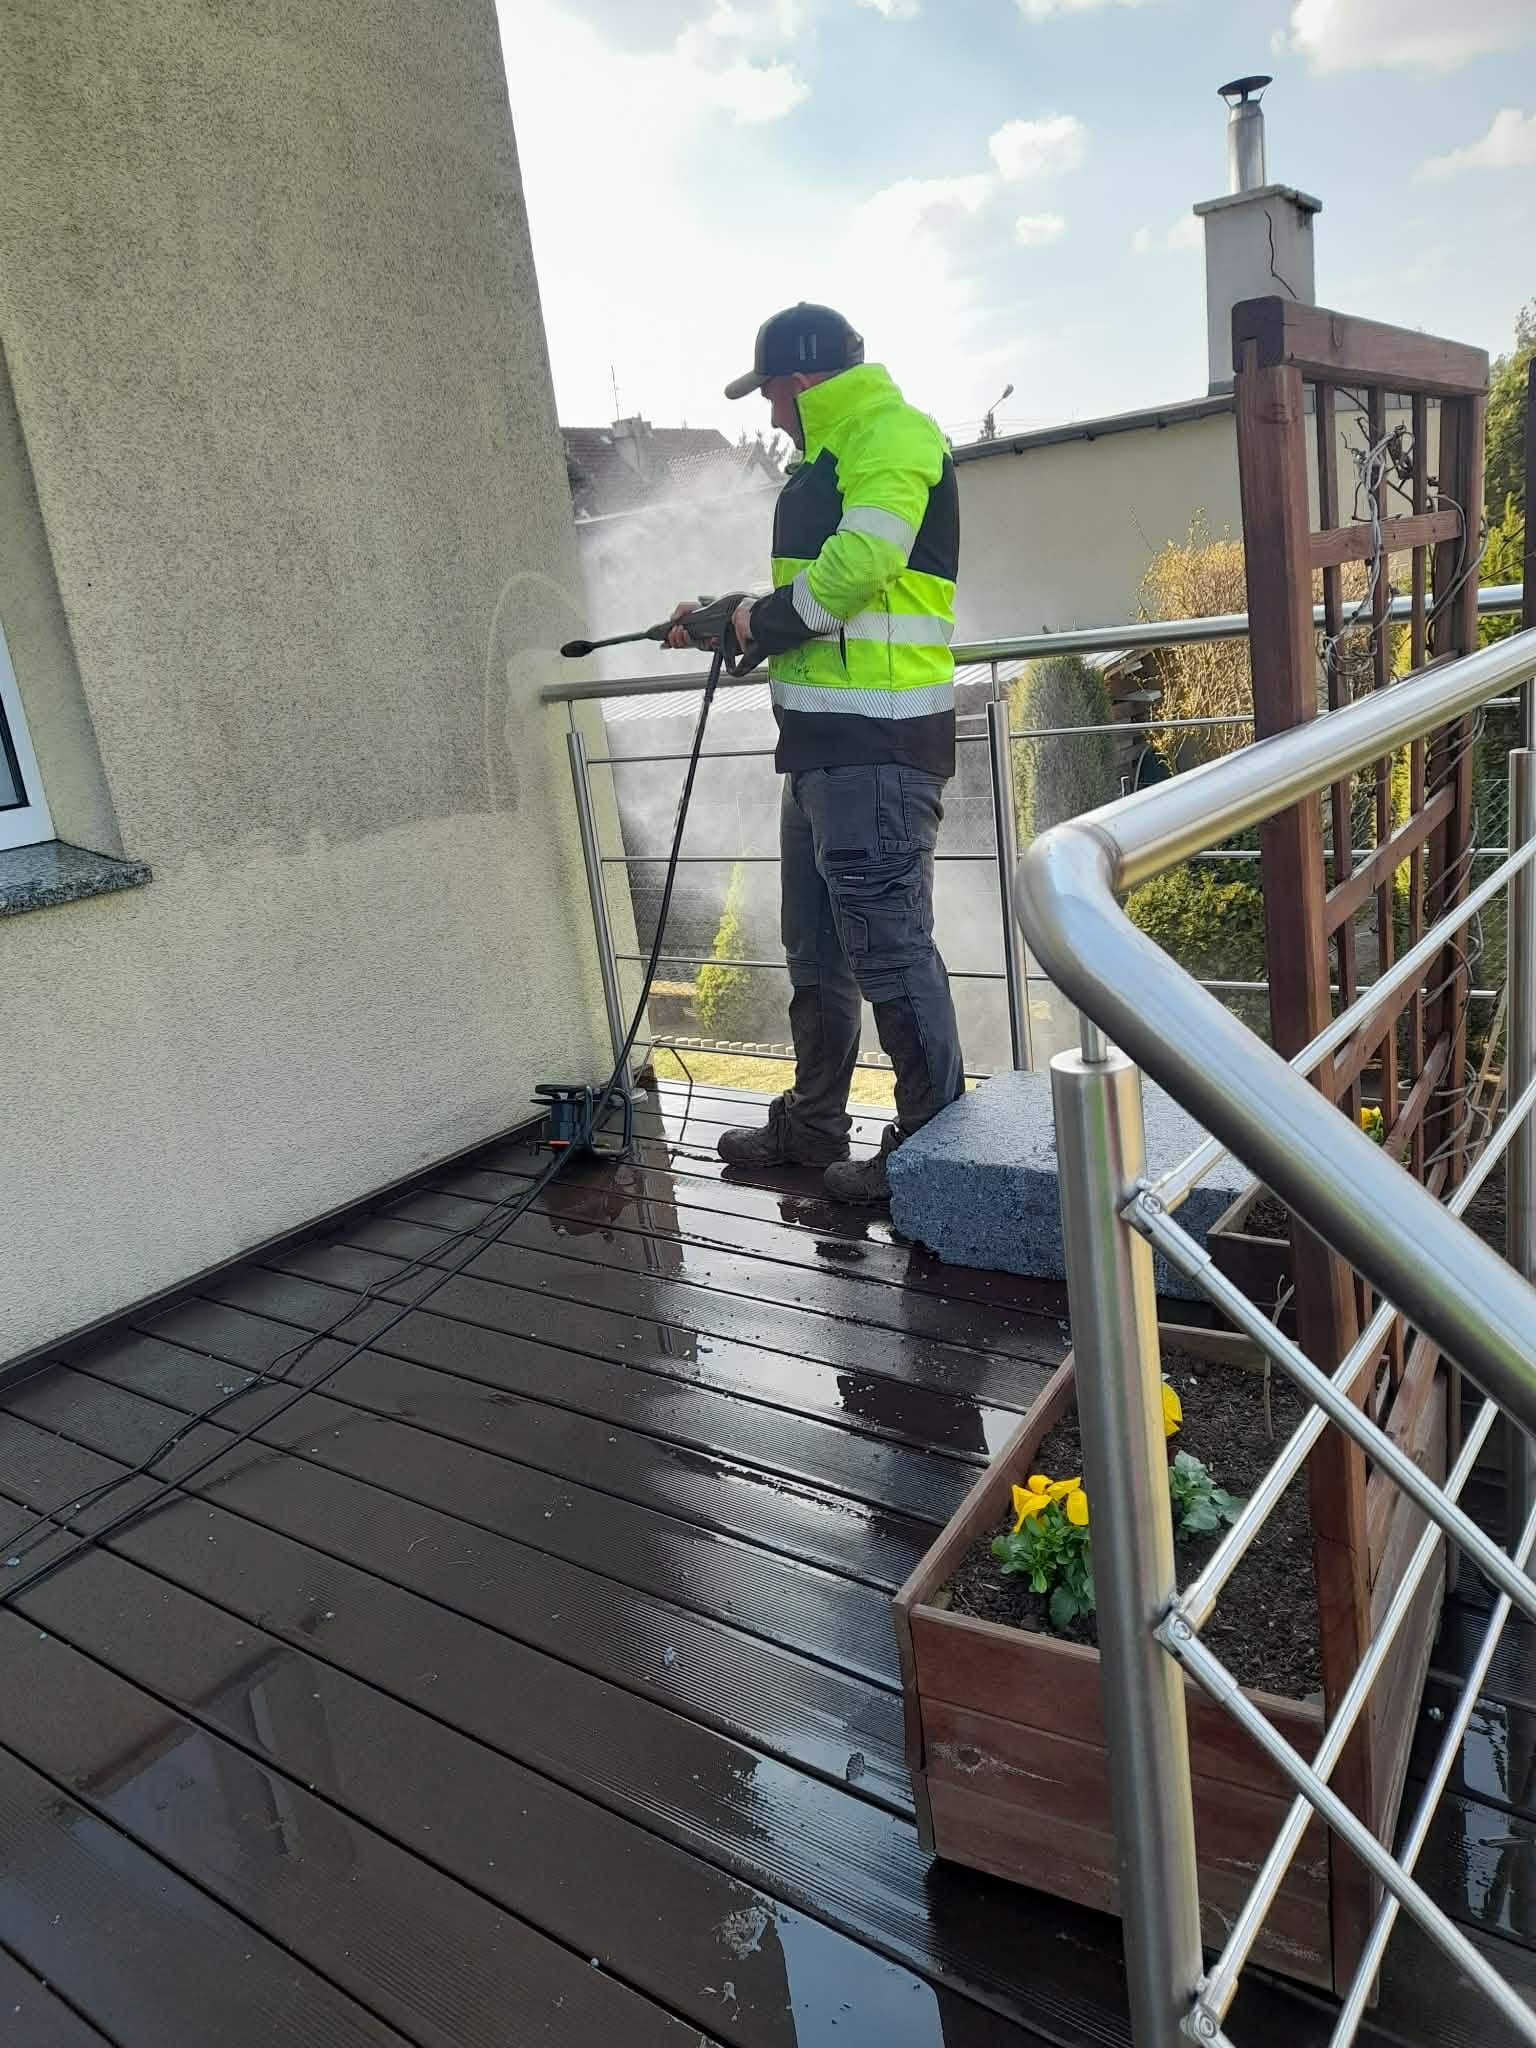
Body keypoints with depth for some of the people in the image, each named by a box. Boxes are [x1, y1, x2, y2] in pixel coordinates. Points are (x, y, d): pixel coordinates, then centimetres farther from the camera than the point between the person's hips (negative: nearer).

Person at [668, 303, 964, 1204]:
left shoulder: (891, 435, -7)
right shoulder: (828, 455, 25)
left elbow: (859, 563, -22)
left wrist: (762, 619, -8)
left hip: (878, 746, -11)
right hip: (827, 743, 11)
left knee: (888, 943, -8)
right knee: (817, 947, 15)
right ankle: (814, 1122, 28)